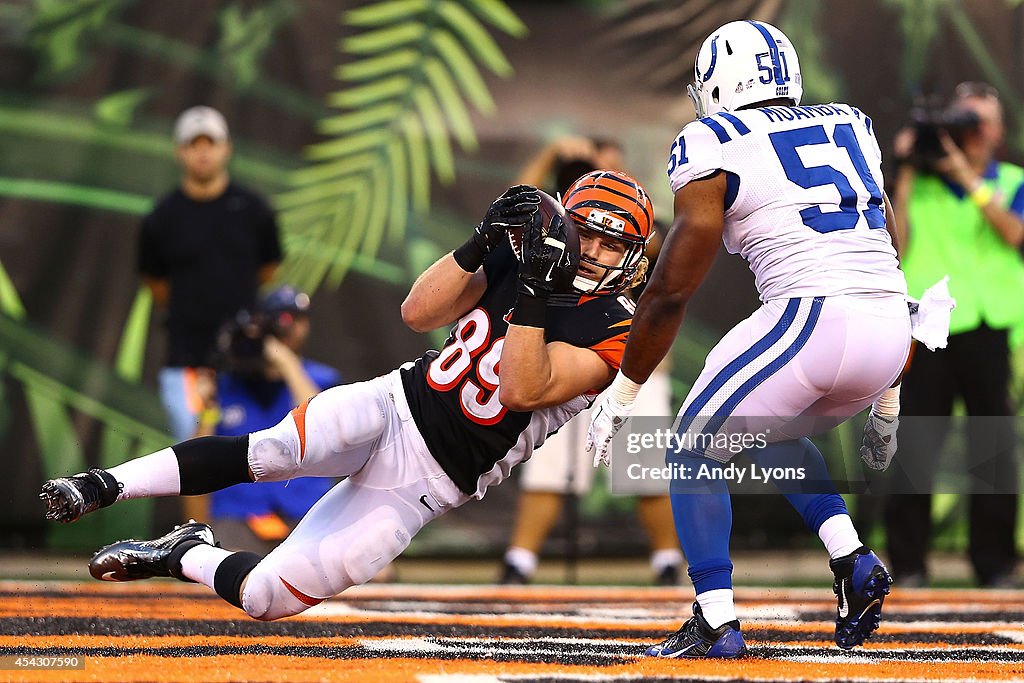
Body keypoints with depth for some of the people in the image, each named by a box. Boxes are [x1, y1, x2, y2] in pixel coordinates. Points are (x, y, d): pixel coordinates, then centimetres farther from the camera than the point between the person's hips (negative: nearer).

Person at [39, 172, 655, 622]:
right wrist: (483, 241, -18)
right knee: (269, 451, -33)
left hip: (424, 485, -2)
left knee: (264, 596, -12)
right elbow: (418, 313, -6)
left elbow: (523, 390, -24)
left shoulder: (611, 336, -10)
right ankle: (105, 487, -23)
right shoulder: (514, 262, 4)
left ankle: (184, 556, 17)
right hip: (392, 405, 2)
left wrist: (535, 291, -32)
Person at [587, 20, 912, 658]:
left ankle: (717, 624, 2)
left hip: (812, 318, -7)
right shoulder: (849, 127, 22)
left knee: (696, 451, 11)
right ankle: (854, 562, 12)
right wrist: (884, 395, 34)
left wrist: (620, 396, 12)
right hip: (891, 326, 7)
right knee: (770, 434, 30)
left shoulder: (716, 146, 3)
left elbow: (673, 289, 2)